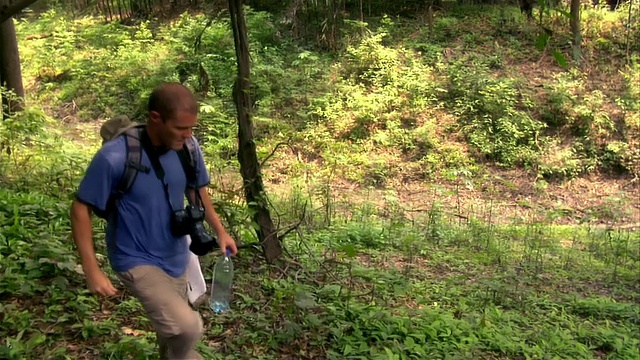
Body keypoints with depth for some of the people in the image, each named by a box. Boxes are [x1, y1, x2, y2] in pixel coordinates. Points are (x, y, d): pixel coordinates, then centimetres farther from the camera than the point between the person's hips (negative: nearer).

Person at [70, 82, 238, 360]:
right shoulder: (114, 157, -25)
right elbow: (80, 209, -15)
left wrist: (220, 230, -2)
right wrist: (92, 271, -17)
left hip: (175, 258, 6)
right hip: (136, 260, -5)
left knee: (173, 332, 21)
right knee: (187, 327, -24)